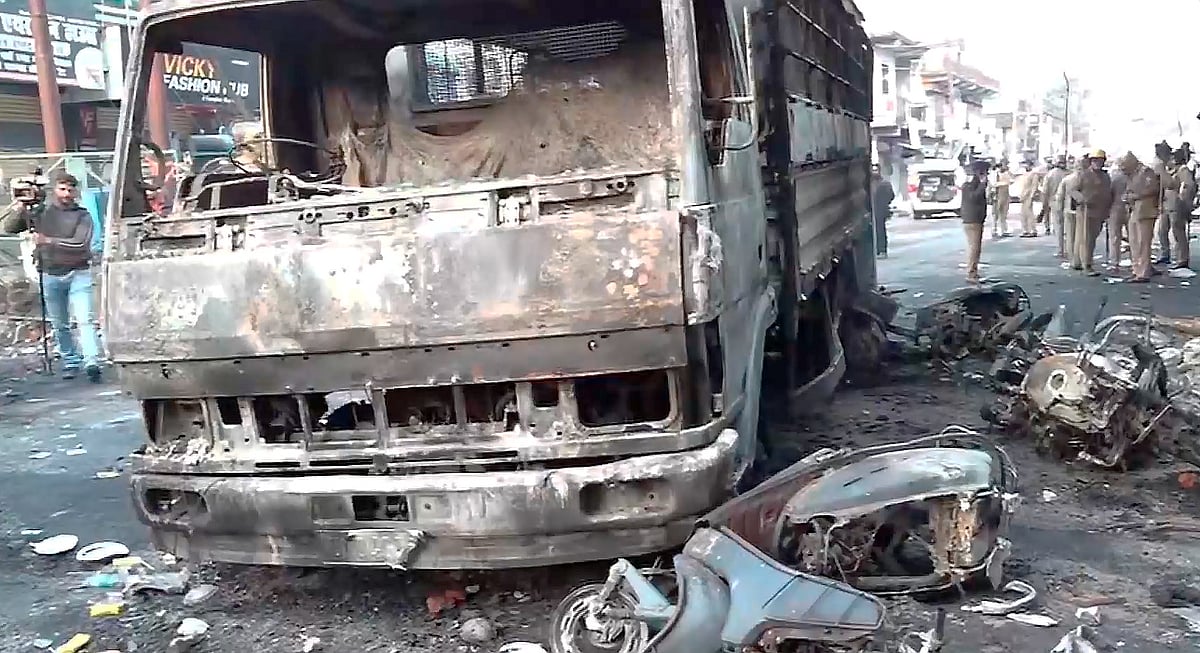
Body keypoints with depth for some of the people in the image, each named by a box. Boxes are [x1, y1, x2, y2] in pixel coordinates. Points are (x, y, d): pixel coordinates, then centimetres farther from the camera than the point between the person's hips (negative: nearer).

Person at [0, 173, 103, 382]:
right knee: (59, 324, 8)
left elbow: (80, 244, -14)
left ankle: (92, 362, -22)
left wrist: (48, 241, -19)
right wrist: (22, 208, -10)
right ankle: (70, 362, 17)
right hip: (51, 276, 3)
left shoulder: (82, 216, 0)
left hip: (78, 273, -3)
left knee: (85, 319, -14)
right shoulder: (40, 212, 8)